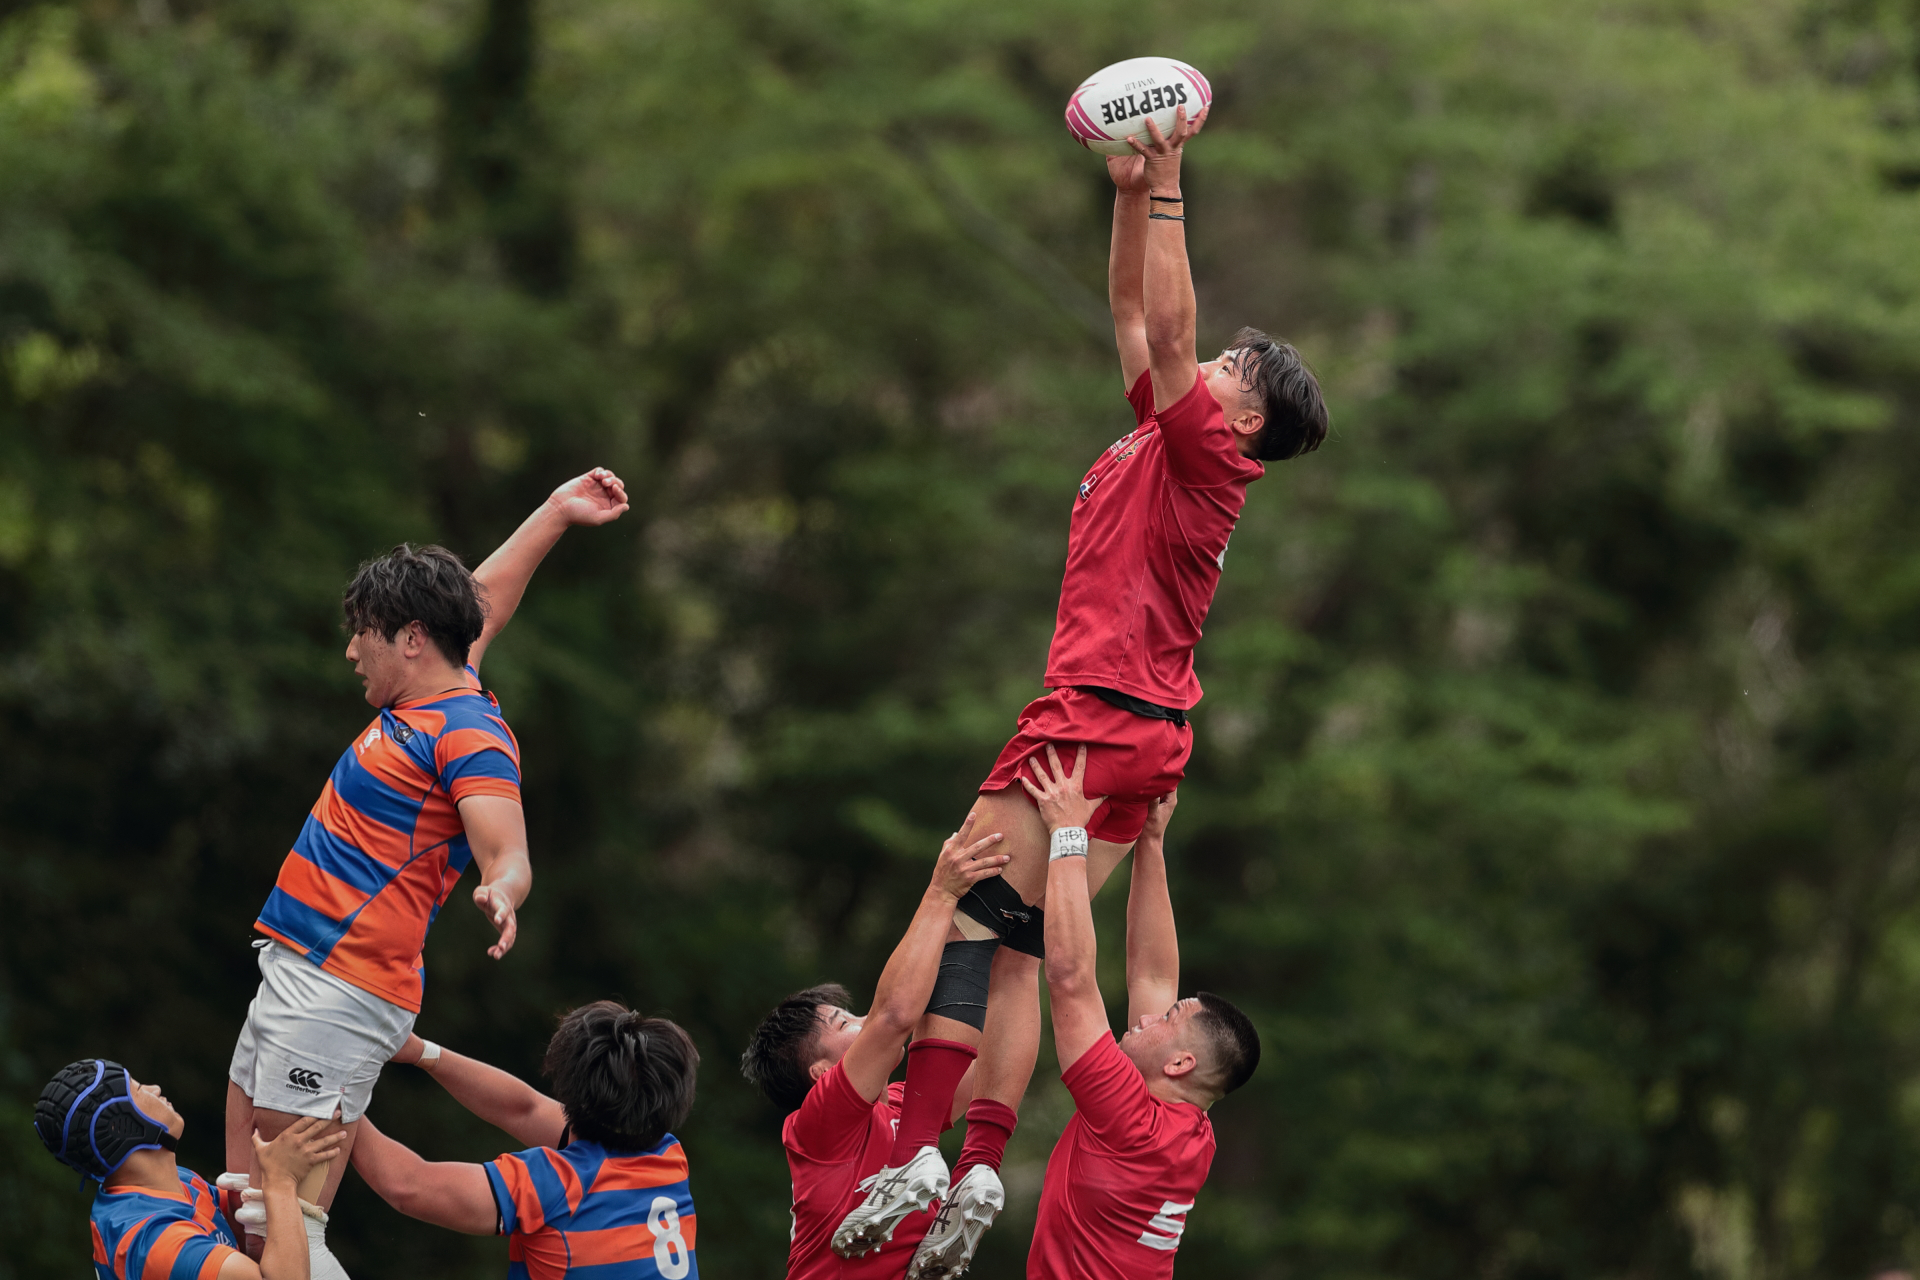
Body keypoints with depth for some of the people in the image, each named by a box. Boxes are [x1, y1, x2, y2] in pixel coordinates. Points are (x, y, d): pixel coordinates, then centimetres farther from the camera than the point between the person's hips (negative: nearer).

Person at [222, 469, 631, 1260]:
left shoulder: (468, 737, -12)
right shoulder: (431, 702, 15)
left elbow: (510, 856, -22)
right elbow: (482, 599, 30)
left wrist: (502, 892, -43)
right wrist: (555, 515, 32)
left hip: (340, 990, -10)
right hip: (291, 977, 10)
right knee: (243, 1219, 7)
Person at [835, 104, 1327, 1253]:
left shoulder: (1203, 450, -6)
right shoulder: (1168, 439, 17)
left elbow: (1167, 330, -13)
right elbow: (1136, 313, 23)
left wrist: (1166, 192, -10)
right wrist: (1132, 195, 18)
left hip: (1099, 715, -10)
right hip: (1146, 735, 10)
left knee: (968, 920, -14)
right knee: (1020, 950, 5)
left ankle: (915, 1158, -20)